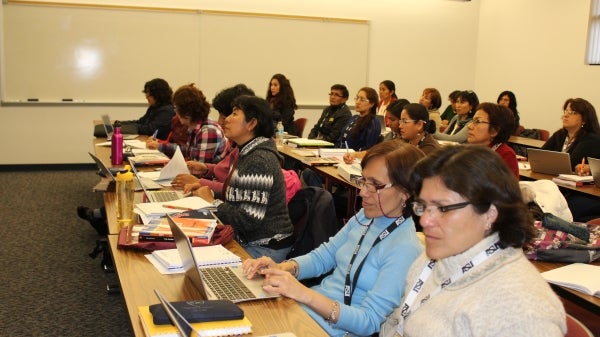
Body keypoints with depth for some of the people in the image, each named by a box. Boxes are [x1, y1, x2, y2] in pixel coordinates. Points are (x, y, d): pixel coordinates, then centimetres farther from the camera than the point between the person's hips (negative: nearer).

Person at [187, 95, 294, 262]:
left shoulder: (259, 161, -21)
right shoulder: (248, 154, 11)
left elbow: (248, 220, -25)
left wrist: (212, 201, -13)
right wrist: (204, 188, -1)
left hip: (266, 249, -8)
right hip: (249, 241, 9)